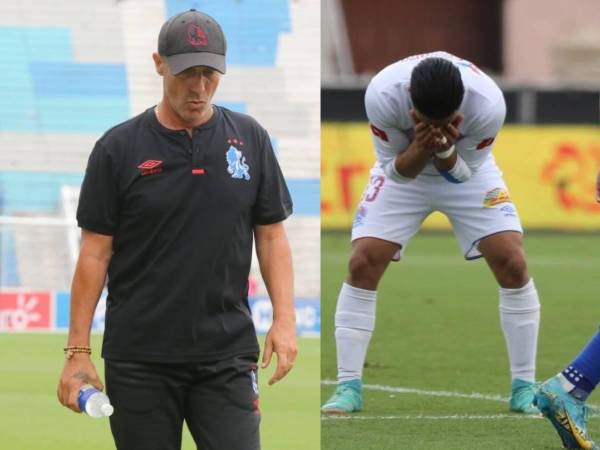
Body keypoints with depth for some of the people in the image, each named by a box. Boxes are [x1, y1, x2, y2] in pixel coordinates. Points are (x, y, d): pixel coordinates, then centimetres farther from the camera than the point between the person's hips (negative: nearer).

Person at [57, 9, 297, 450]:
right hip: (140, 360, -1)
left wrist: (284, 319, -7)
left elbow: (271, 235, 7)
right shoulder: (118, 149, -4)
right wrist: (78, 351, -6)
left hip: (226, 358, 1)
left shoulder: (250, 140, 3)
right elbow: (95, 252, -2)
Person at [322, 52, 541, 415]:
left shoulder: (488, 104, -36)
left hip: (466, 170, 0)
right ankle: (348, 388, -6)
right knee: (362, 264, -14)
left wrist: (446, 152, -42)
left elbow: (465, 172, -21)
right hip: (404, 169, 0)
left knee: (512, 263, -14)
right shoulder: (382, 95, -36)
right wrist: (420, 149, -43)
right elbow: (395, 170, -22)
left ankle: (524, 389, -3)